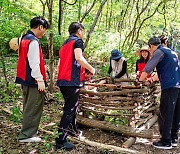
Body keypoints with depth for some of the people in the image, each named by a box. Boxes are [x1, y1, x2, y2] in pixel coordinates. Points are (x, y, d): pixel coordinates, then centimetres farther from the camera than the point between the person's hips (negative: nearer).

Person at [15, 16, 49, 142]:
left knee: (29, 106, 19)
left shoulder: (25, 38, 15)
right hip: (33, 80, -10)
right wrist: (40, 80, -19)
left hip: (25, 79, 10)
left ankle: (28, 130, 30)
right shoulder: (34, 41, -16)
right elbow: (34, 63, -21)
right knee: (34, 107, -3)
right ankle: (27, 135, 3)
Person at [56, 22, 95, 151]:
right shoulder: (77, 41, -3)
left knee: (71, 106, 24)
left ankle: (72, 130, 41)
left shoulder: (65, 44, 22)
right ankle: (61, 141, -4)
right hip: (72, 81, -9)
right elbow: (79, 58, -21)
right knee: (70, 110, -6)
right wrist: (91, 69, -7)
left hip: (62, 80, 9)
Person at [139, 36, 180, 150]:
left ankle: (166, 142, 0)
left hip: (169, 86, -9)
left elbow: (147, 69, -7)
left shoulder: (159, 52, -3)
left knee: (165, 115, -4)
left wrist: (140, 80, 7)